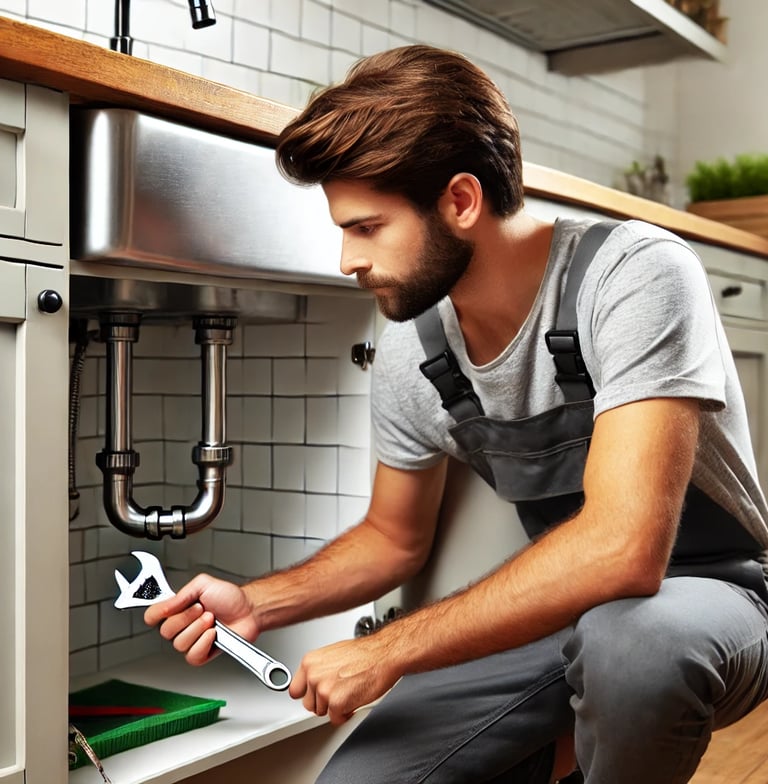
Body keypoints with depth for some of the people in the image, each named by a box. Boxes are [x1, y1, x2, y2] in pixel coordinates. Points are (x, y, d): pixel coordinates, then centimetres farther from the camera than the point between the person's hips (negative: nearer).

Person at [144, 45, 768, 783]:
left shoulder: (637, 275, -25)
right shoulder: (409, 351, -7)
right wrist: (255, 603, -6)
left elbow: (623, 548, -35)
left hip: (705, 595, -4)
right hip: (559, 610, 5)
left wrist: (387, 651, -28)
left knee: (626, 632, -39)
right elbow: (394, 537, 9)